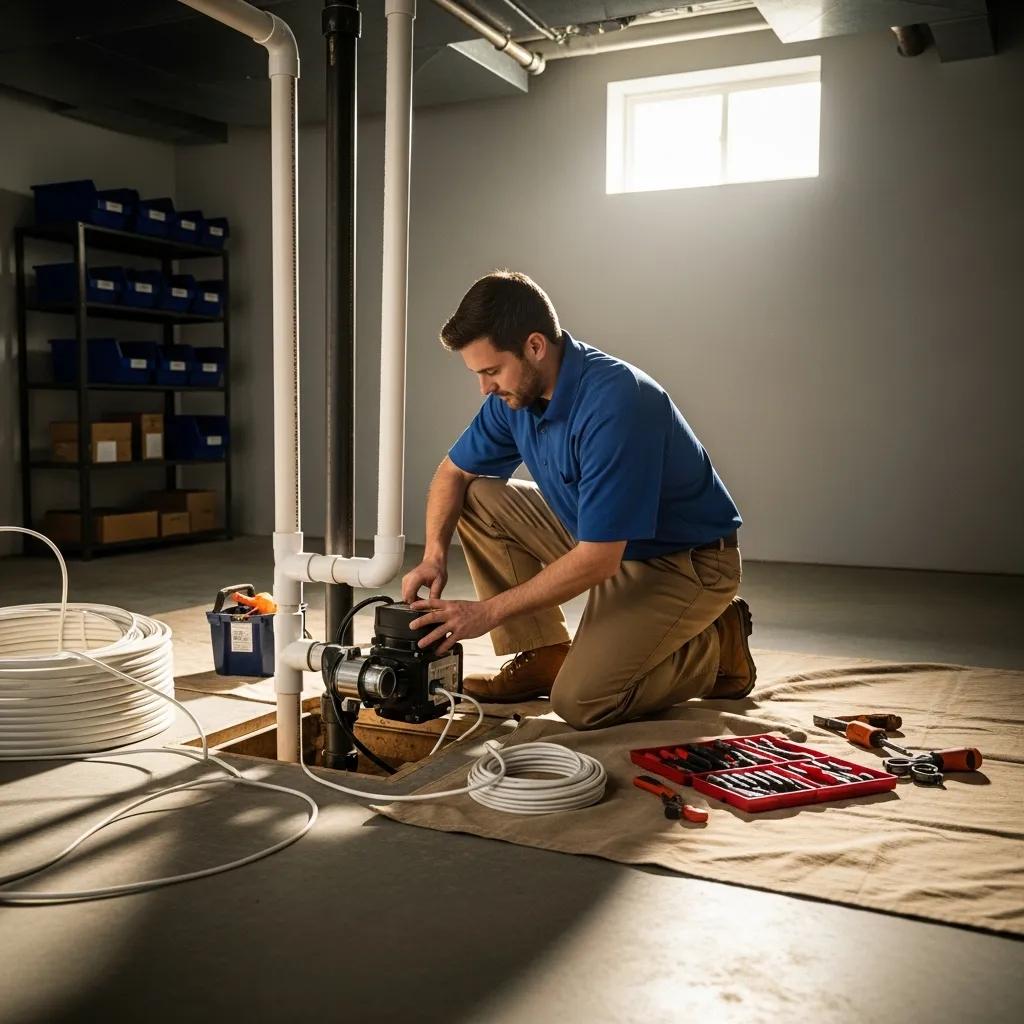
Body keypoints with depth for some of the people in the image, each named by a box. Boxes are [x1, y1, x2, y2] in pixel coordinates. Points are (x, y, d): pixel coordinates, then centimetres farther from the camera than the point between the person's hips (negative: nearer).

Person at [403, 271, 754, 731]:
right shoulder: (517, 392, -6)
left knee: (580, 701, -21)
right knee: (478, 501, -1)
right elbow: (454, 472, 9)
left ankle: (716, 646, 3)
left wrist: (489, 612, -25)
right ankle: (544, 655, 5)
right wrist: (434, 554, -9)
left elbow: (597, 560, -31)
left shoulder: (614, 403, -32)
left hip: (682, 561, -8)